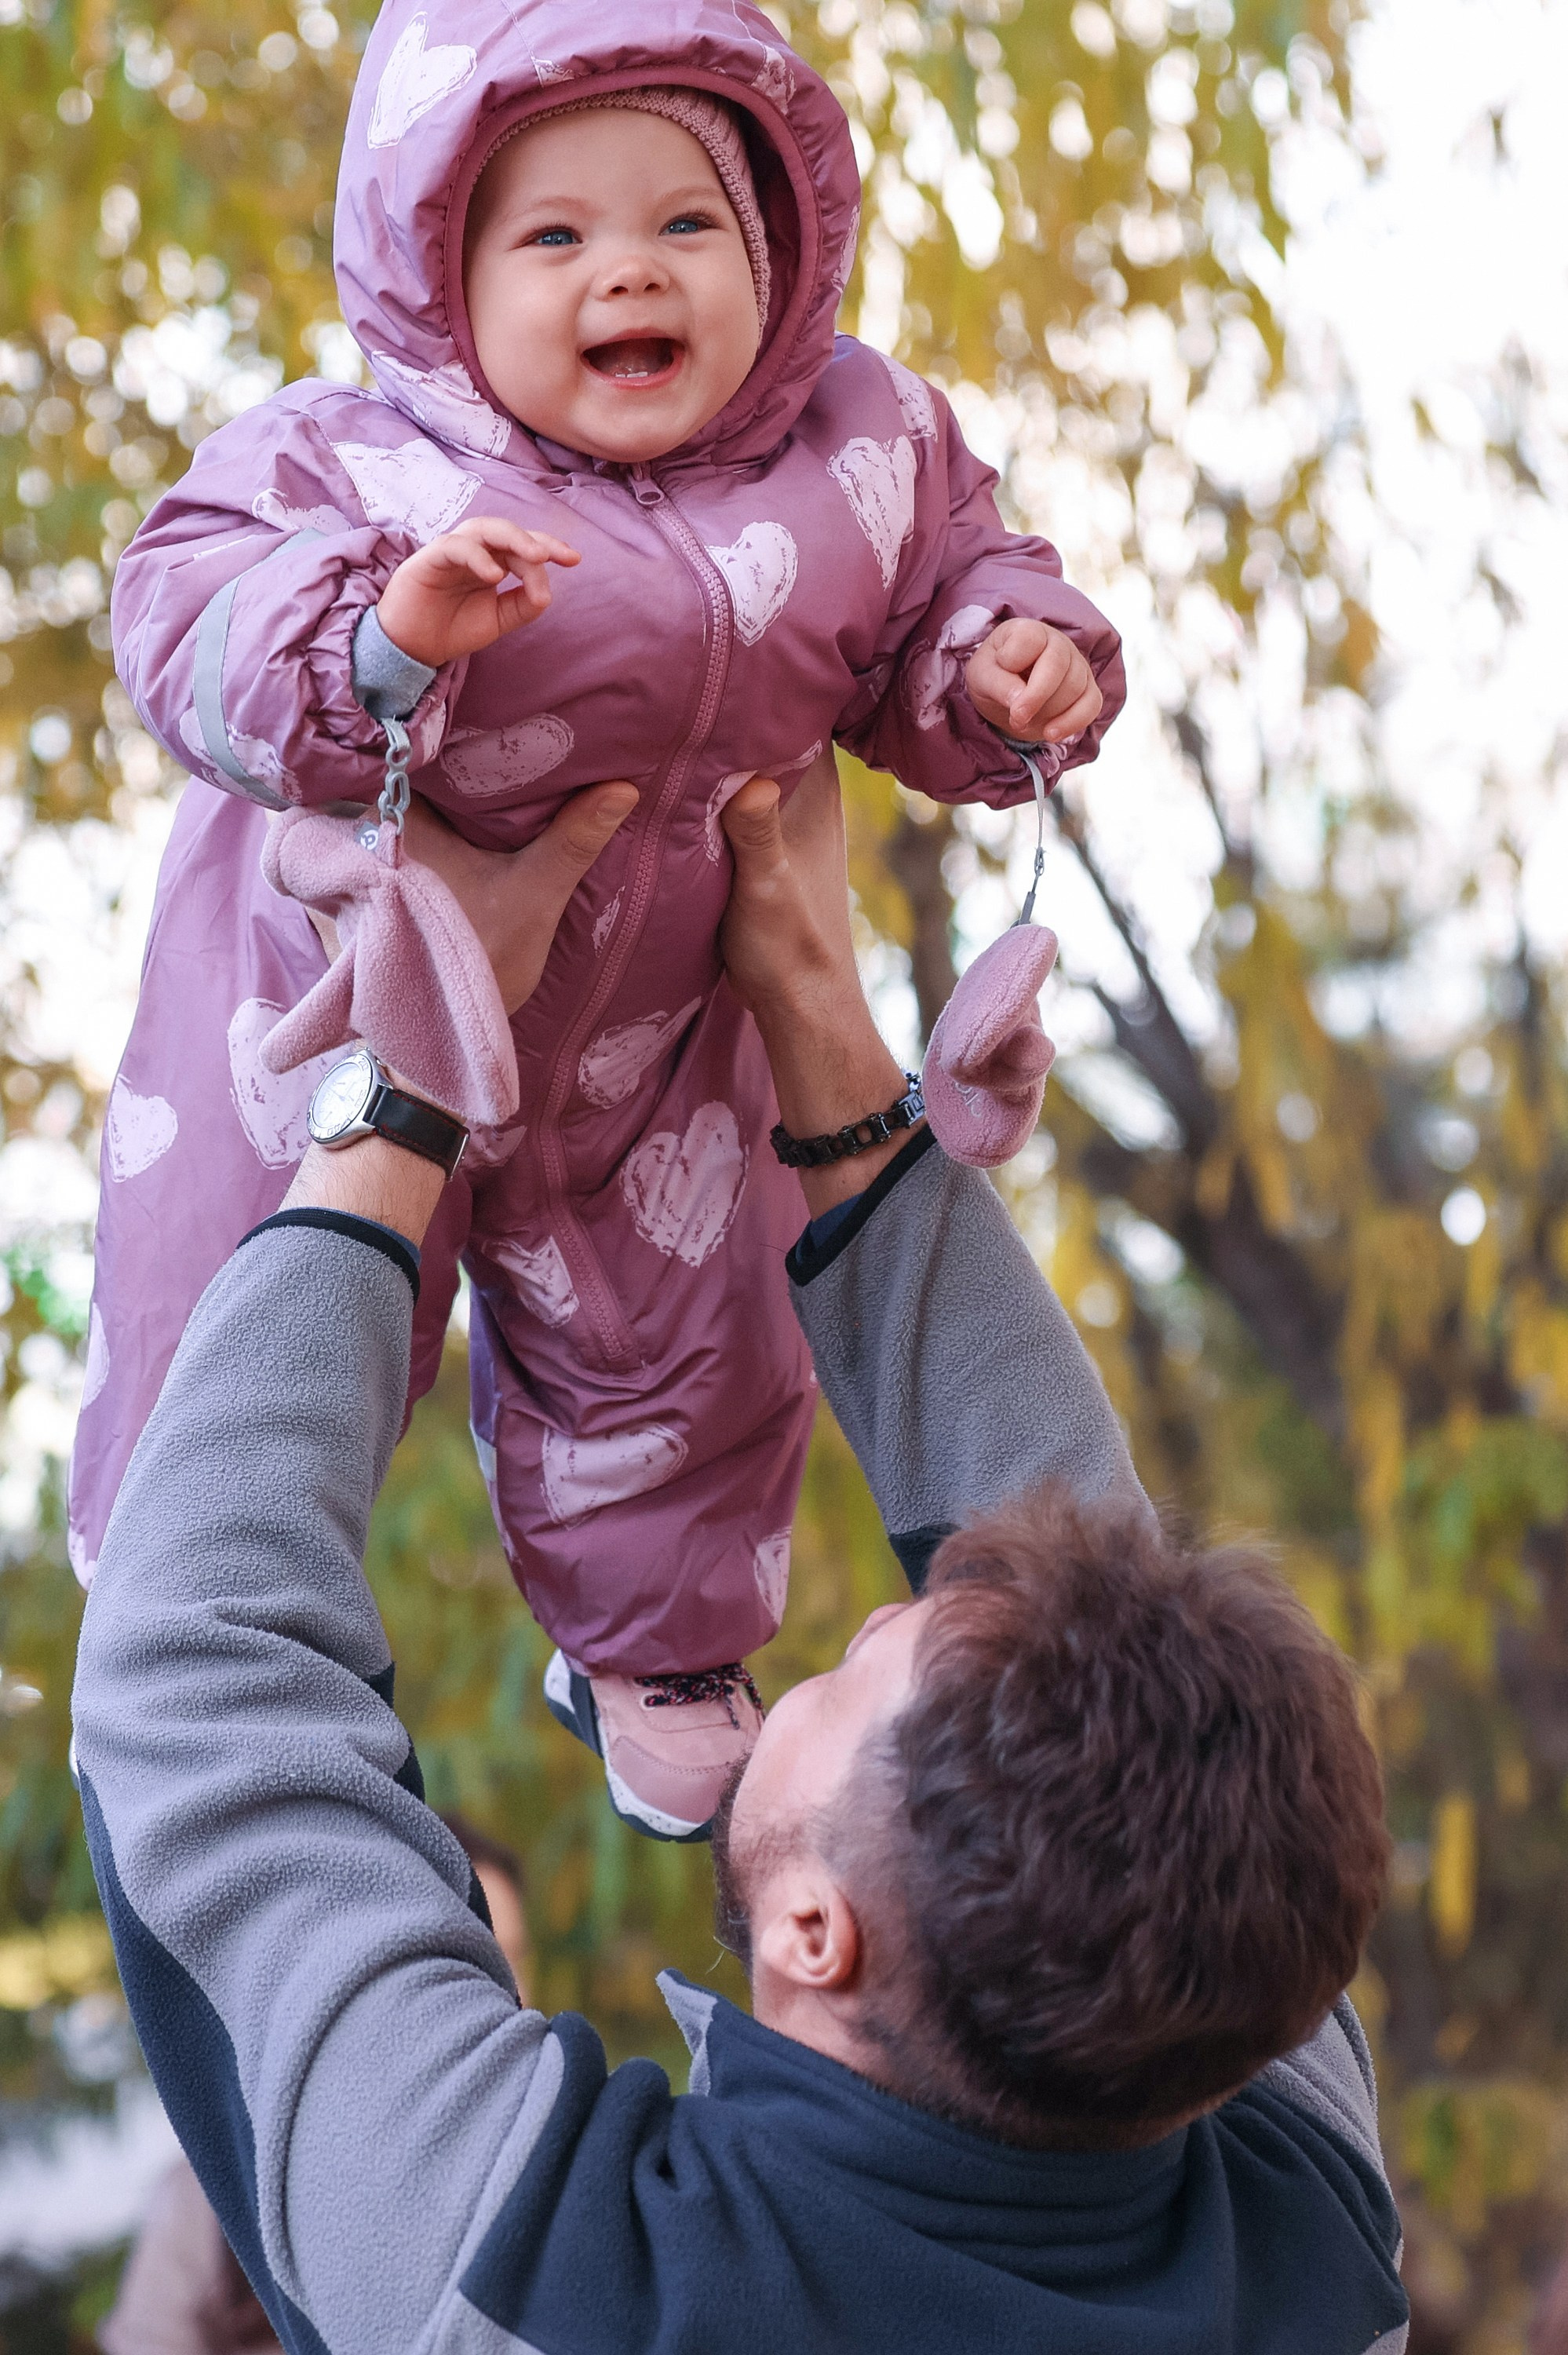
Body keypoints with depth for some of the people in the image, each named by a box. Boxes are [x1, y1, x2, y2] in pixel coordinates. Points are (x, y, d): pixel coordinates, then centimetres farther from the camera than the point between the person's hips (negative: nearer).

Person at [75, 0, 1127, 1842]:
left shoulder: (863, 452, -14)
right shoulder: (350, 468, -28)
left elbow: (945, 587, 2)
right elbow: (186, 635, -36)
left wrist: (1009, 666, -19)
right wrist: (382, 633, -53)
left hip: (645, 1039, 3)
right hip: (335, 1015, -3)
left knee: (666, 1346, 22)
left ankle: (658, 1645, 52)